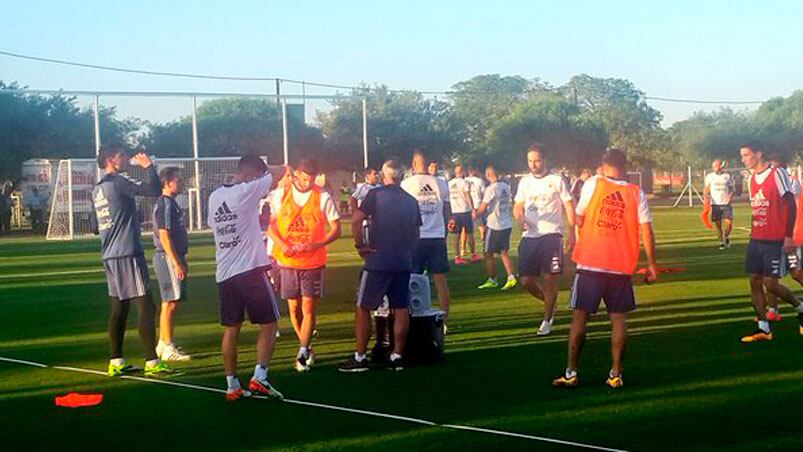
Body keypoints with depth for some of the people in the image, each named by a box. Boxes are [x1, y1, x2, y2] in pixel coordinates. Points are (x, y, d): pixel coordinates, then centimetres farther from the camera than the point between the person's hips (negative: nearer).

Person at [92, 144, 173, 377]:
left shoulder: (96, 189, 15)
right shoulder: (118, 182, -11)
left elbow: (95, 226, 22)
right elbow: (155, 190, -16)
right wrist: (148, 165, -1)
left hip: (109, 255, 9)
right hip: (128, 254, -9)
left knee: (119, 308, 12)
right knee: (146, 307, -7)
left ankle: (116, 362, 14)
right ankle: (152, 362, -7)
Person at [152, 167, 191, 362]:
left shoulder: (170, 203, 17)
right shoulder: (165, 204, -14)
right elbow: (164, 235, -20)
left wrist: (180, 260, 22)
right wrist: (177, 263, -22)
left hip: (174, 257, 10)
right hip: (169, 258, -10)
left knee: (169, 303, 14)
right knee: (170, 303, -8)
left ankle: (163, 345, 20)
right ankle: (168, 348, -6)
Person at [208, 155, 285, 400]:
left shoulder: (215, 196, 12)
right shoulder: (246, 191, -9)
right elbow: (276, 176, -5)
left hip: (224, 274, 7)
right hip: (250, 270, -7)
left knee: (231, 330, 10)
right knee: (268, 325, 3)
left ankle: (232, 385, 11)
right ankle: (259, 376, -8)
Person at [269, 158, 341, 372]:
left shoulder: (323, 197, -3)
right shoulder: (280, 194, 3)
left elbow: (336, 229, -2)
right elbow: (270, 224, 6)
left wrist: (316, 245, -17)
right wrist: (282, 244, -12)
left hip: (313, 262, -2)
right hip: (287, 261, 2)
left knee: (309, 308, -6)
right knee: (294, 308, 9)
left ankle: (302, 352, -2)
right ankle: (306, 348, 26)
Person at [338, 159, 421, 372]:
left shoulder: (375, 194, -4)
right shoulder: (411, 201, 12)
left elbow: (356, 220, -14)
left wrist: (360, 245, -3)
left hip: (378, 260, -5)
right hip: (404, 262, 5)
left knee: (363, 308, 4)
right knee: (401, 309, 8)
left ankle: (360, 357, 4)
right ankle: (397, 356, 9)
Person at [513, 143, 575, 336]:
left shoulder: (556, 181, 1)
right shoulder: (524, 182, 12)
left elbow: (569, 206, 2)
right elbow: (518, 206, 13)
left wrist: (571, 232, -6)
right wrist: (520, 218, -10)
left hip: (551, 235, -4)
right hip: (529, 236, 4)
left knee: (550, 279, -6)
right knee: (527, 280, 2)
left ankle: (547, 321, 7)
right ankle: (549, 303, 29)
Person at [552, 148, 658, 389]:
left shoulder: (592, 184, -2)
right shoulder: (636, 193, 1)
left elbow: (579, 220, 5)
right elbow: (646, 230, -3)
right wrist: (651, 263, 4)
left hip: (590, 263, -1)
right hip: (622, 267, 1)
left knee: (580, 316, 5)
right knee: (618, 318, 8)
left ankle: (571, 373, 6)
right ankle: (616, 374, 7)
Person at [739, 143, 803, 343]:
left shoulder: (778, 174, -10)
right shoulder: (751, 179, 13)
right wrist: (753, 232, 16)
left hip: (775, 240, -7)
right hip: (756, 239, 7)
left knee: (771, 283, -9)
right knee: (754, 281, 3)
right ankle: (763, 328, 9)